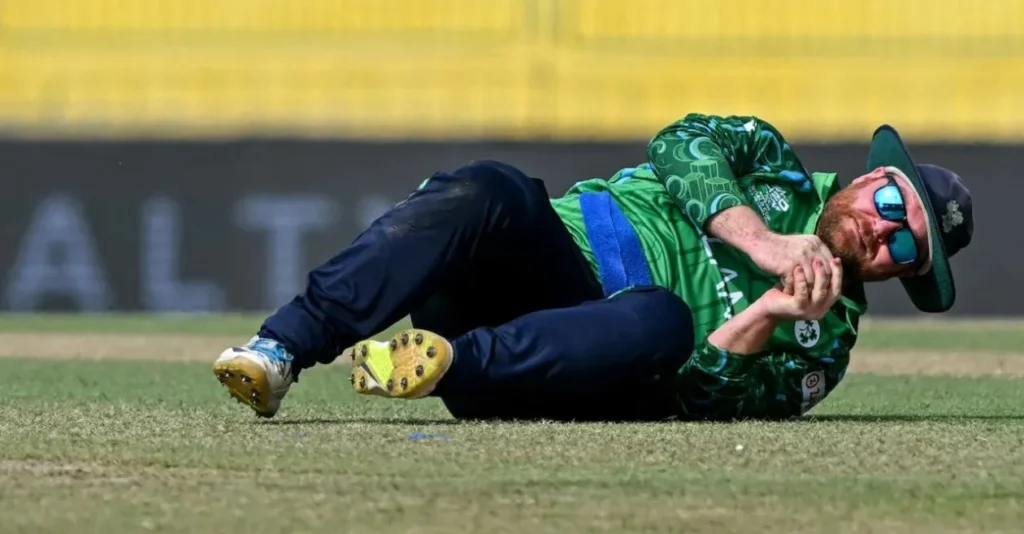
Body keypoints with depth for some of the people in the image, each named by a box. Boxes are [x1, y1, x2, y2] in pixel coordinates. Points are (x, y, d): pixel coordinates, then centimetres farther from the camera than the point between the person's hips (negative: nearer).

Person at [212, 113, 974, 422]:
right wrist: (764, 245, -14)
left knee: (663, 323, -35)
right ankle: (285, 348, -42)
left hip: (582, 373, -2)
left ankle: (450, 362, -42)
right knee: (493, 192, -32)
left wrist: (768, 316, -19)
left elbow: (703, 400, -4)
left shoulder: (824, 342, 14)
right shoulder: (773, 167, 19)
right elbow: (685, 144, -4)